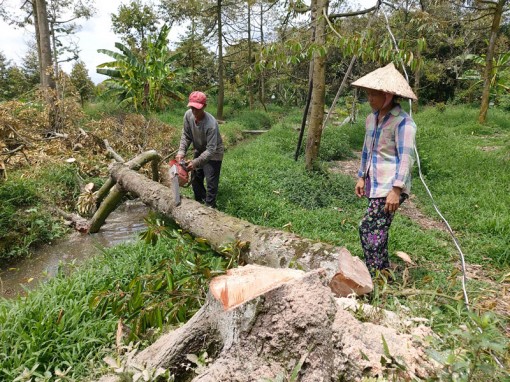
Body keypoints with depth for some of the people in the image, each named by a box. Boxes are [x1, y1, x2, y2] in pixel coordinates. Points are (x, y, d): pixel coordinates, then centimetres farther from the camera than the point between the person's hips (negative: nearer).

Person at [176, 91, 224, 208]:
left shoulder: (211, 124, -36)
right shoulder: (188, 115, -19)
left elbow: (211, 150, -35)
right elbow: (186, 136, -8)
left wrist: (195, 162, -42)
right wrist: (181, 152, -22)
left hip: (213, 154, -6)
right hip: (199, 151, 7)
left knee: (211, 183, -4)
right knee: (195, 179, 16)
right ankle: (200, 203, 35)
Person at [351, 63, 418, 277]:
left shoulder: (403, 122, -13)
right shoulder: (372, 118, 11)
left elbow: (406, 158, -17)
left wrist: (396, 190, -21)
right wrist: (361, 177, 16)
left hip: (390, 186, -8)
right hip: (375, 184, 8)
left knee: (368, 228, -12)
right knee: (377, 230, 13)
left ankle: (373, 276, 0)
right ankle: (383, 271, 27)